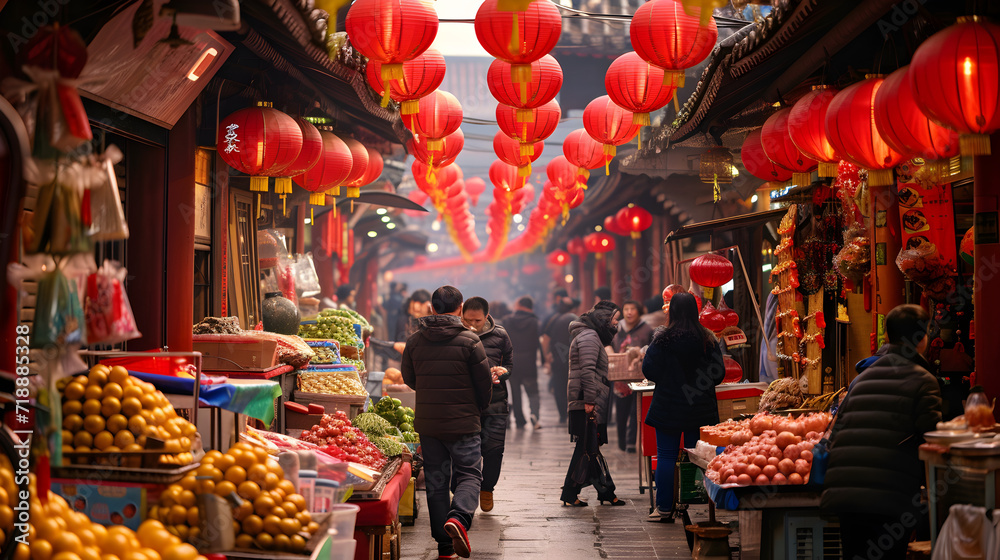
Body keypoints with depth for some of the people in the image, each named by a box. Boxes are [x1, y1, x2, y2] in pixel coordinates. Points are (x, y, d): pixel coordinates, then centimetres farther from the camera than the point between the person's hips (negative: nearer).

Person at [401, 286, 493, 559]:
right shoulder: (469, 340, -10)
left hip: (427, 423, 4)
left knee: (436, 480, 10)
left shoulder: (414, 341, 1)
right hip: (463, 423, -3)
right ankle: (458, 517, -23)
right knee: (469, 474, 5)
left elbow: (409, 378, 13)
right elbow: (485, 383, -4)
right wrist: (479, 408, 16)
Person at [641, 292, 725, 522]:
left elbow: (649, 371, -8)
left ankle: (664, 509, 8)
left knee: (666, 456, 5)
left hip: (668, 408, -2)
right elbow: (719, 374, 2)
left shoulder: (663, 339, -11)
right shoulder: (708, 340, -2)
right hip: (701, 409, 2)